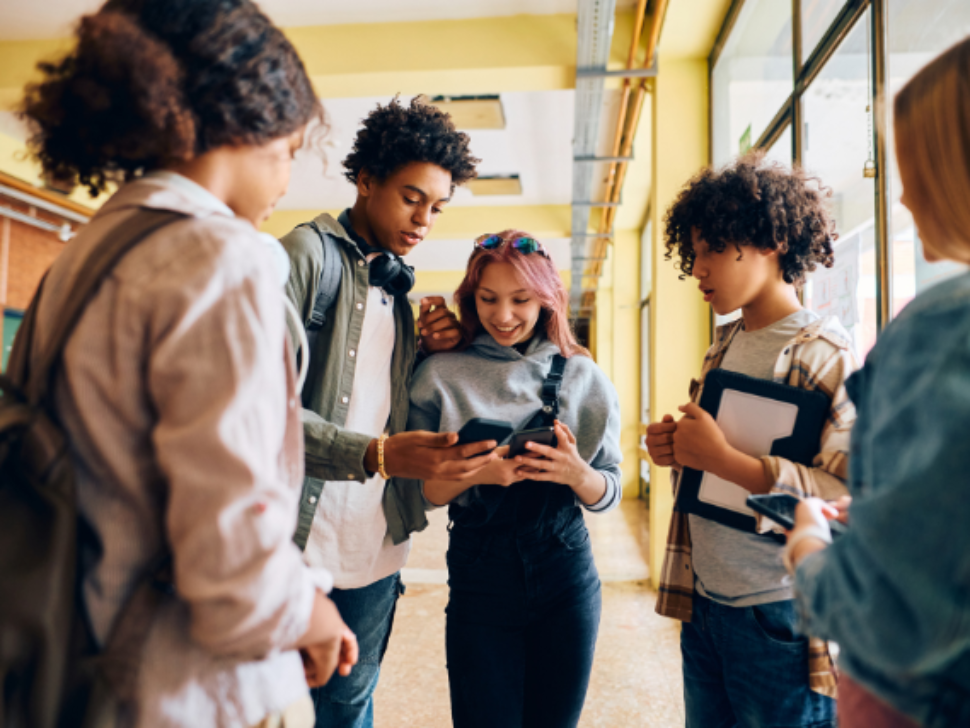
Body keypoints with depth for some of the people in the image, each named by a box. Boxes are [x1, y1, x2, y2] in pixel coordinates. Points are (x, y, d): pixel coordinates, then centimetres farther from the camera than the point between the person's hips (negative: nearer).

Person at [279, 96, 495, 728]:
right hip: (298, 543, -6)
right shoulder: (308, 252, -10)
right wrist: (377, 456, -30)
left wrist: (428, 353, -1)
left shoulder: (397, 286, 13)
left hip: (377, 547, 7)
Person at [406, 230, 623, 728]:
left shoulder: (582, 376, 1)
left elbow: (610, 494, 2)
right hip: (479, 578, -1)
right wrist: (475, 472, -21)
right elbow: (417, 490, -2)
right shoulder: (441, 375, -3)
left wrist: (576, 473, -20)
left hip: (567, 577, 2)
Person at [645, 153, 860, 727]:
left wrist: (724, 460, -26)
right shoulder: (724, 347, 9)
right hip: (704, 602, 7)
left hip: (779, 616, -7)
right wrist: (678, 451, -3)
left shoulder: (825, 353, -15)